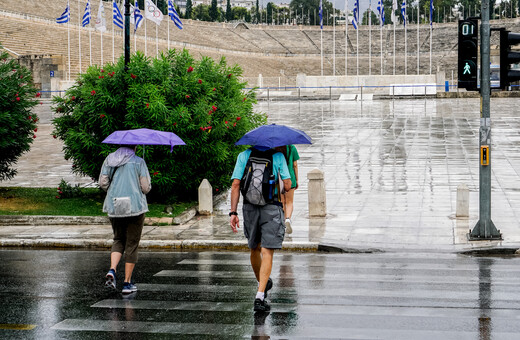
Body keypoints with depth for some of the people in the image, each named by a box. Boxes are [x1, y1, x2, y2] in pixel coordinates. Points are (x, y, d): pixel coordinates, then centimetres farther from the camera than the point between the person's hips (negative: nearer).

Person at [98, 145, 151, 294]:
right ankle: (127, 283, 6)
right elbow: (146, 187, -7)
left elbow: (102, 183, 2)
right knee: (132, 244, 5)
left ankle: (112, 270, -5)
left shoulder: (109, 159, 7)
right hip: (135, 206, -3)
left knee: (118, 239, 20)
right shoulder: (139, 162, -3)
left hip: (114, 207, 4)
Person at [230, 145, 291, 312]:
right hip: (272, 208, -3)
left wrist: (233, 213, -3)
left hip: (250, 208, 3)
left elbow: (235, 184, -3)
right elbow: (287, 183, -3)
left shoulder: (243, 156, 4)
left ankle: (262, 283, 41)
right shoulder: (278, 156, 0)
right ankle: (260, 296, -17)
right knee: (267, 253, -5)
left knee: (254, 249, 21)